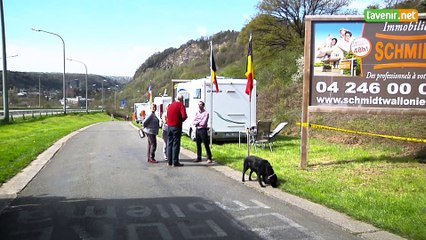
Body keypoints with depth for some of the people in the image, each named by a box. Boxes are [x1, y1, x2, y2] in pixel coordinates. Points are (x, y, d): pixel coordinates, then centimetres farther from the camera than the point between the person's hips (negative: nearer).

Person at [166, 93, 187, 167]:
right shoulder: (181, 105, -7)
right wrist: (181, 120, 0)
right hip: (177, 127, -6)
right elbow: (184, 116, -18)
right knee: (176, 144, -3)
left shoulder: (170, 105, 14)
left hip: (169, 126, 6)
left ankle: (169, 161, 15)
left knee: (169, 144, 11)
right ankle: (175, 162, -3)